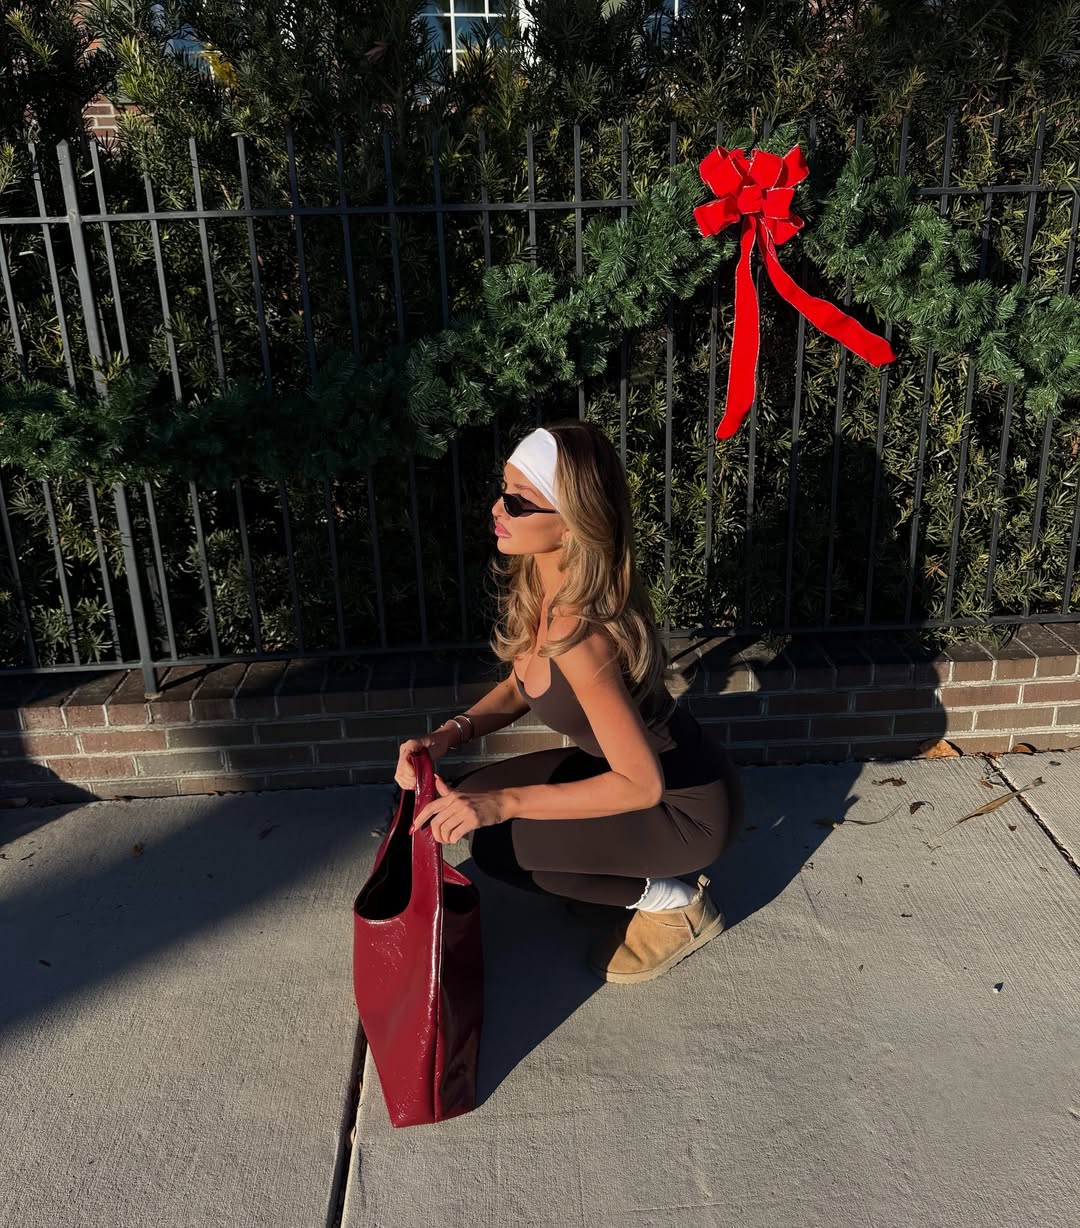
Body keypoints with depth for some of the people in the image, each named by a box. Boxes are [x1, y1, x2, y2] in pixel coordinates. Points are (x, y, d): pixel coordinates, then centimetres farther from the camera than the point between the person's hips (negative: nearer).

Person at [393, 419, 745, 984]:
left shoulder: (579, 635, -35)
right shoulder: (535, 585, -8)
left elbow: (641, 784, -29)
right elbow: (518, 687, 7)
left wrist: (503, 802, -30)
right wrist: (448, 735, -10)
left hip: (689, 806, -8)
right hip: (638, 763, 8)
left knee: (497, 844, -18)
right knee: (466, 800, 4)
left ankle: (671, 901, 2)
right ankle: (647, 870, 15)